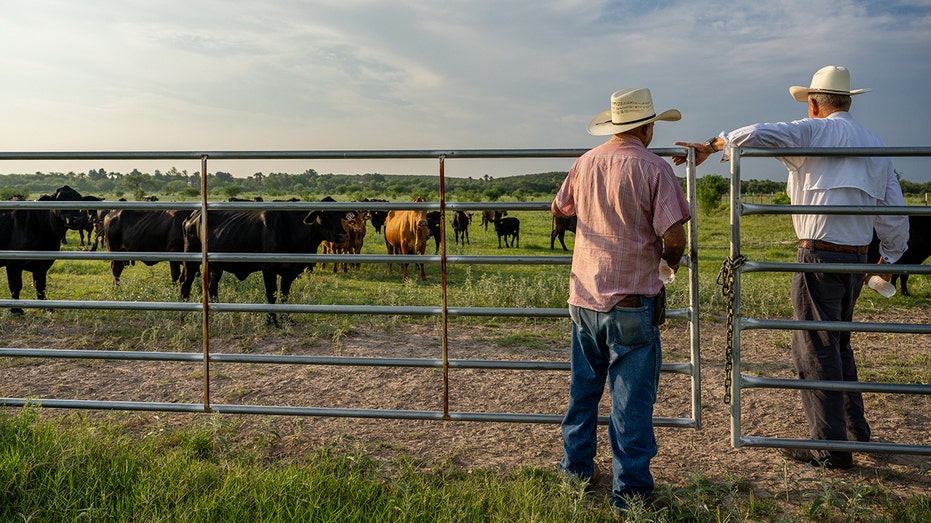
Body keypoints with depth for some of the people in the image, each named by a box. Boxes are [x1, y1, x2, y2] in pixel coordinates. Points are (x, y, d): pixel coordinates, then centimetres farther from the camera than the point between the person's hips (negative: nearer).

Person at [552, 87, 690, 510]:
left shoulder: (584, 163, 5)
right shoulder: (654, 169, -11)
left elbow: (558, 209, 22)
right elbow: (674, 236, -17)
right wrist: (671, 259, 5)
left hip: (584, 298, 5)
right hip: (632, 302, -5)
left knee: (583, 388, 19)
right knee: (632, 397, 3)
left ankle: (576, 469, 31)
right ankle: (630, 490, 11)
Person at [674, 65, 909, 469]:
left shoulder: (813, 132, -4)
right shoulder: (875, 146, 14)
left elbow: (755, 135, -20)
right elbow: (895, 213, 14)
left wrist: (711, 146, -5)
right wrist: (890, 258, 27)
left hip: (819, 256, -7)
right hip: (858, 258, 7)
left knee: (816, 349, -1)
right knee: (838, 342, 22)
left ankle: (831, 447, 4)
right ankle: (855, 427, 33)